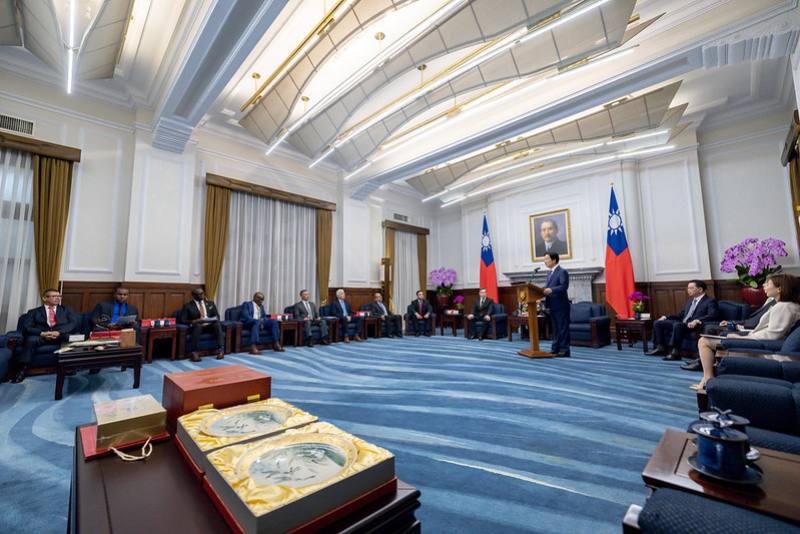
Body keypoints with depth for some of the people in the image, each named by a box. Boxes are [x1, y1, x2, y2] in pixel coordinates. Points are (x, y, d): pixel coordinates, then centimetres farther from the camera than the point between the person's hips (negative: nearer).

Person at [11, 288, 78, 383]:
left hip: (62, 335, -1)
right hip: (41, 336, 1)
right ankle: (22, 369, -26)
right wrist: (42, 333, -16)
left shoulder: (66, 310, 20)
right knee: (31, 339, -34)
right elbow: (26, 327, 5)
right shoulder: (33, 312, 20)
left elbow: (74, 323, 4)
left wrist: (59, 332, -15)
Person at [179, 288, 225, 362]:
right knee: (197, 325, -38)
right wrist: (194, 321, -20)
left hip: (210, 325, 2)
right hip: (197, 326, -2)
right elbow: (182, 320, -1)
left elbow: (217, 317, 13)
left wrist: (209, 321, -9)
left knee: (217, 324, -32)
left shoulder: (210, 303, 16)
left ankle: (220, 350, -37)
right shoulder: (187, 306, 7)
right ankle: (194, 352, -37)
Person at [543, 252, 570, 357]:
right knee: (555, 328, 14)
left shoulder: (562, 271, -10)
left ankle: (564, 350, 5)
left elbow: (564, 286, -22)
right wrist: (544, 290, 0)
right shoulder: (550, 273, 17)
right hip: (552, 305, 9)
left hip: (561, 305, -8)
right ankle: (555, 349, 21)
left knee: (563, 328, -1)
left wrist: (551, 290, -32)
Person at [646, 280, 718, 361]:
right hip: (681, 324, 8)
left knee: (678, 325, -38)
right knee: (657, 323, -5)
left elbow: (712, 315, -18)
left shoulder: (710, 301, 0)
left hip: (694, 326, -8)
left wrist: (697, 321, -34)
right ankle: (661, 348, -6)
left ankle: (675, 352, -33)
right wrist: (666, 317, 11)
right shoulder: (690, 301, 24)